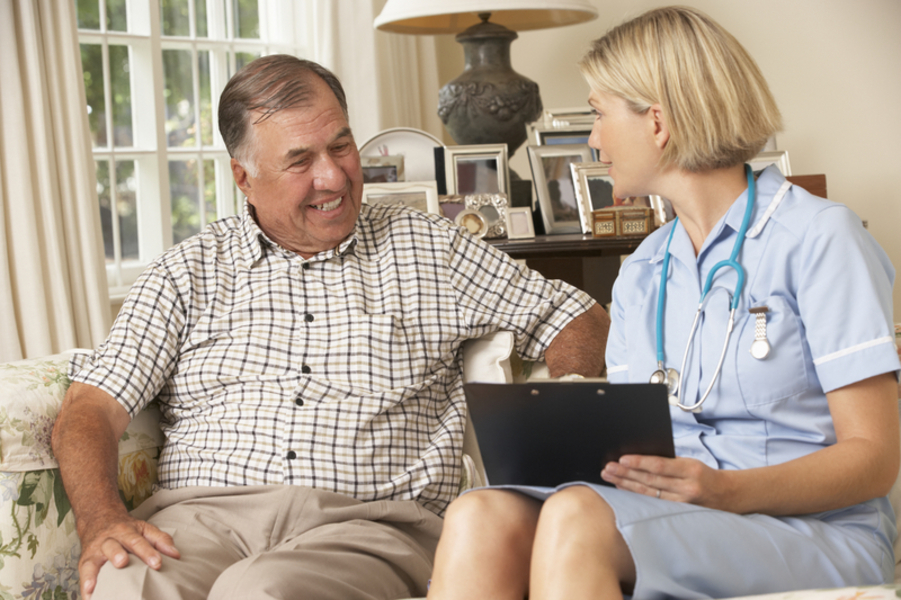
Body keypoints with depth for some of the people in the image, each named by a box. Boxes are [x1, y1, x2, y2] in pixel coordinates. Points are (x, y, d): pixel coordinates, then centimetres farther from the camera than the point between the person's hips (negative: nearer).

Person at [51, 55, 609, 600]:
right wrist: (103, 519, -14)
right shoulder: (190, 271, 15)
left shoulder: (428, 251, 17)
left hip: (368, 519, -1)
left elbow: (579, 321, 19)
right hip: (202, 512, 1)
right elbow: (92, 408, 7)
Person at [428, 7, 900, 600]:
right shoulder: (640, 273, 21)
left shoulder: (820, 237, -1)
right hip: (672, 518, 6)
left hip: (814, 530, -5)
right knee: (479, 517, -26)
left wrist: (727, 490, -22)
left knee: (577, 519, -36)